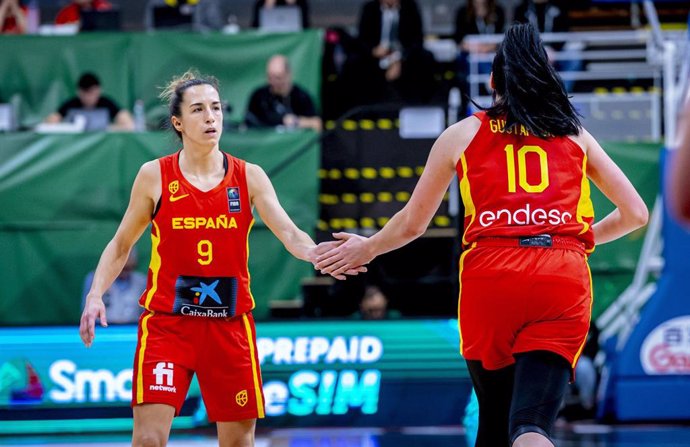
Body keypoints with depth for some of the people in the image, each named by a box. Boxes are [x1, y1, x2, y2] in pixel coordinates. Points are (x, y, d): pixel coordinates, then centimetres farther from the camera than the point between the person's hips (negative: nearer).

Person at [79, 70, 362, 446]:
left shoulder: (249, 177, 2)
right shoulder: (154, 176, 0)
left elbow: (289, 234, -7)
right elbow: (120, 246, 8)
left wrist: (314, 252, -29)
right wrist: (96, 294, -7)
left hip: (230, 324, 2)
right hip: (166, 323, -2)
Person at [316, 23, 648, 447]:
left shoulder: (463, 134, 16)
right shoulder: (575, 135, 20)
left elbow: (412, 224, 21)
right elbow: (634, 213, 22)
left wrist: (366, 249, 40)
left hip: (490, 275, 0)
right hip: (564, 281, 0)